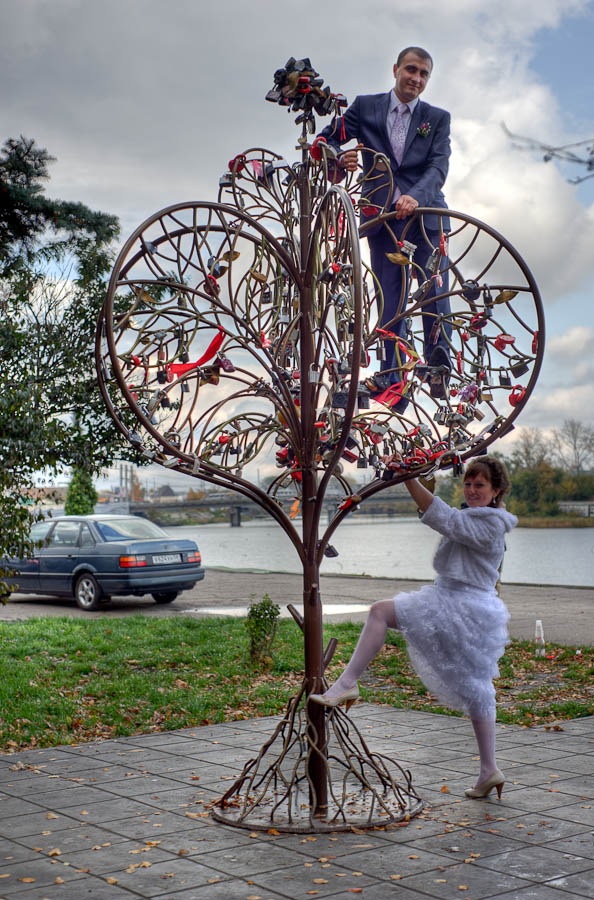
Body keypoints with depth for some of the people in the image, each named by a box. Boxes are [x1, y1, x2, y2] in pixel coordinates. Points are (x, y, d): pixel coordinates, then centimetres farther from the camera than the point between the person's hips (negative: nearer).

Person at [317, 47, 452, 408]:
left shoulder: (438, 118, 9)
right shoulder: (366, 107, 9)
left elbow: (439, 167, -5)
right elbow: (326, 139, 6)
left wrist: (415, 197, -26)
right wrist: (339, 158, -19)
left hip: (424, 213, 0)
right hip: (382, 217, 0)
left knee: (434, 289, -12)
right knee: (389, 299, 0)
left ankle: (439, 363, 1)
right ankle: (394, 375, 4)